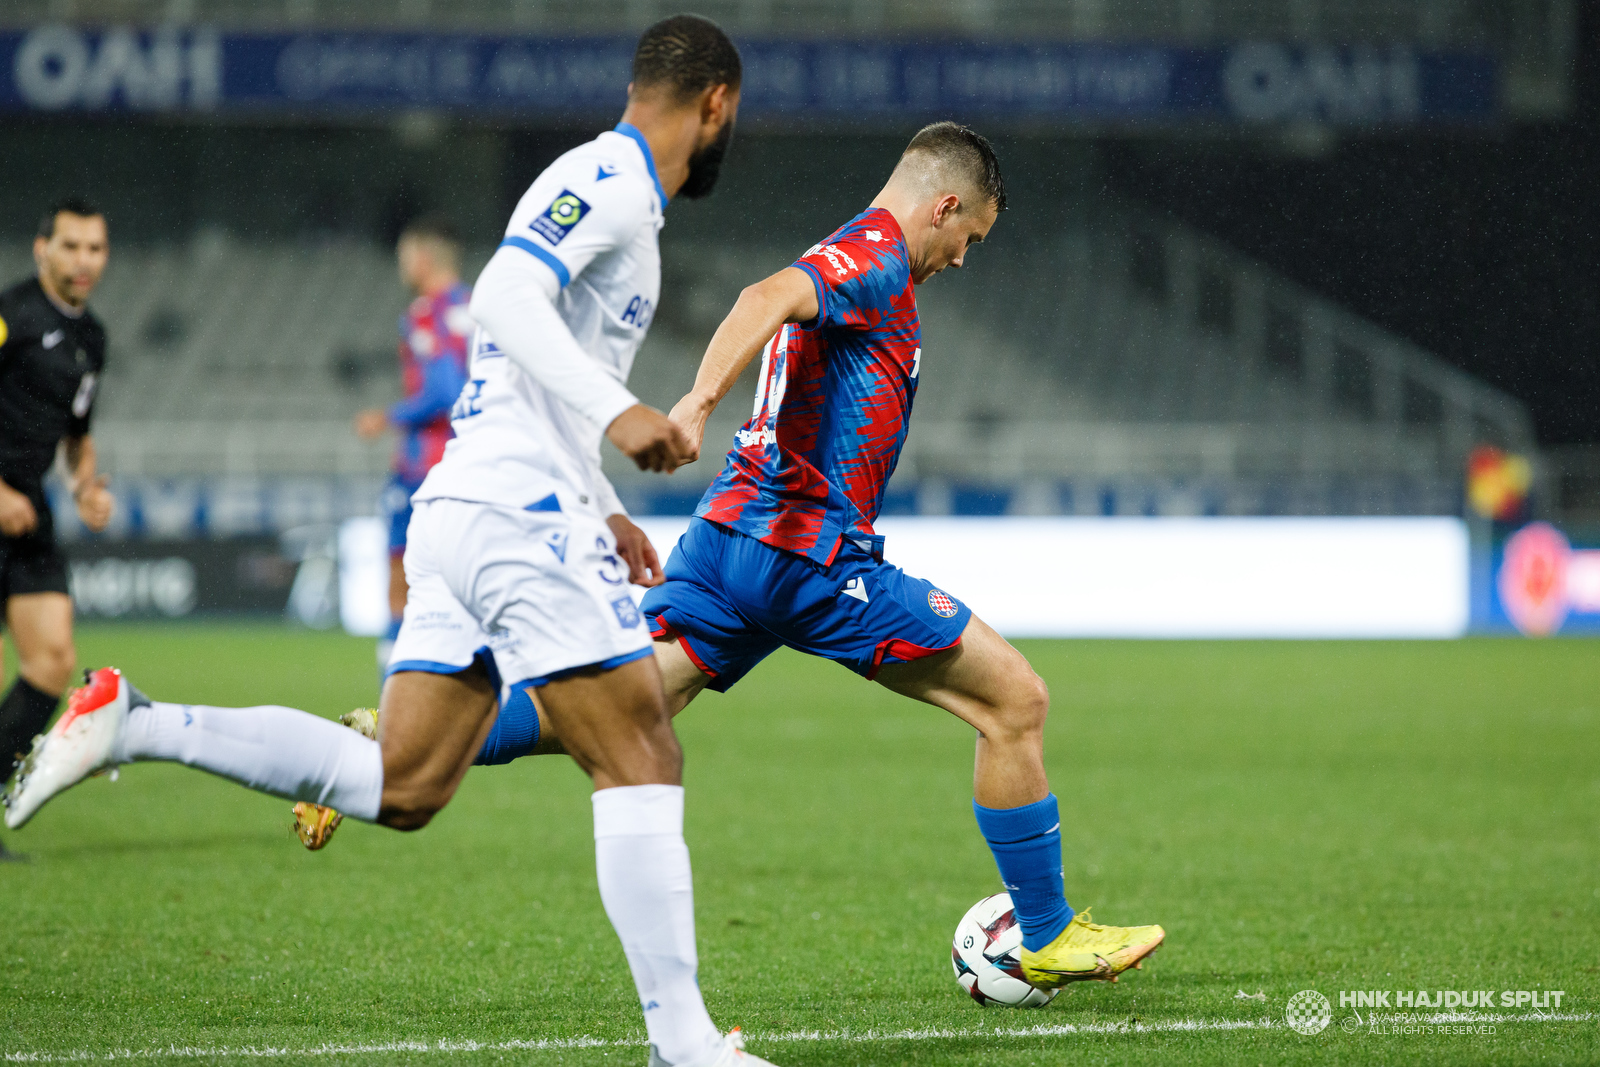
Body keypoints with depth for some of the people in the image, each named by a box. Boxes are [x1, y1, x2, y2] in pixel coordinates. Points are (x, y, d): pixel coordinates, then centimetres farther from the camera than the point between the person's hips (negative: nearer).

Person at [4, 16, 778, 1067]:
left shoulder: (608, 187, 23)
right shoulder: (610, 180, -8)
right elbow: (504, 298, -25)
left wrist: (602, 515, 36)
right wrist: (616, 410, -35)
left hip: (460, 507, 10)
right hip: (520, 514, -10)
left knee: (397, 789, 6)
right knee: (643, 763, -8)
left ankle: (131, 724, 4)